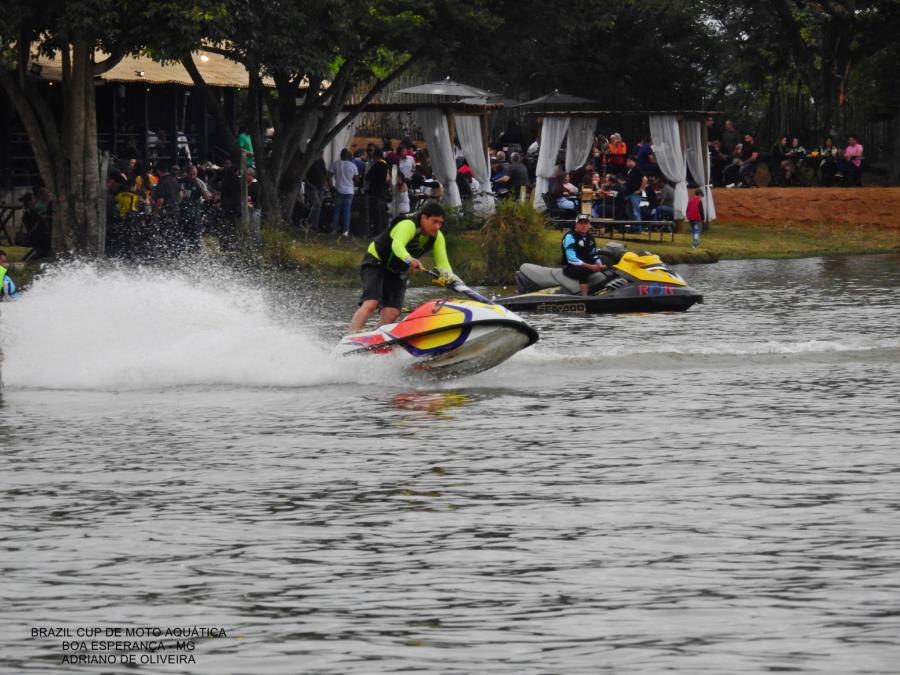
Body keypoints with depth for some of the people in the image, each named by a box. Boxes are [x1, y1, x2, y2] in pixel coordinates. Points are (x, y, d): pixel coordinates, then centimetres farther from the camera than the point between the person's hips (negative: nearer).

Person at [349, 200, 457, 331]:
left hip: (397, 272, 7)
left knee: (391, 314, -11)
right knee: (370, 304, -26)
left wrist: (450, 276, -37)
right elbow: (397, 245, -48)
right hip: (375, 263, -7)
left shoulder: (437, 238, -7)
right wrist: (409, 260, -68)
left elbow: (442, 263, -14)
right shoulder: (408, 225, -29)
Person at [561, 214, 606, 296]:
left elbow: (594, 255, 16)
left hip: (587, 266, 8)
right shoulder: (570, 236, -14)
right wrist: (590, 266, -31)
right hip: (571, 268, -8)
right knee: (584, 271, -39)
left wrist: (599, 265, -8)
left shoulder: (589, 237, 12)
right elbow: (571, 259, -23)